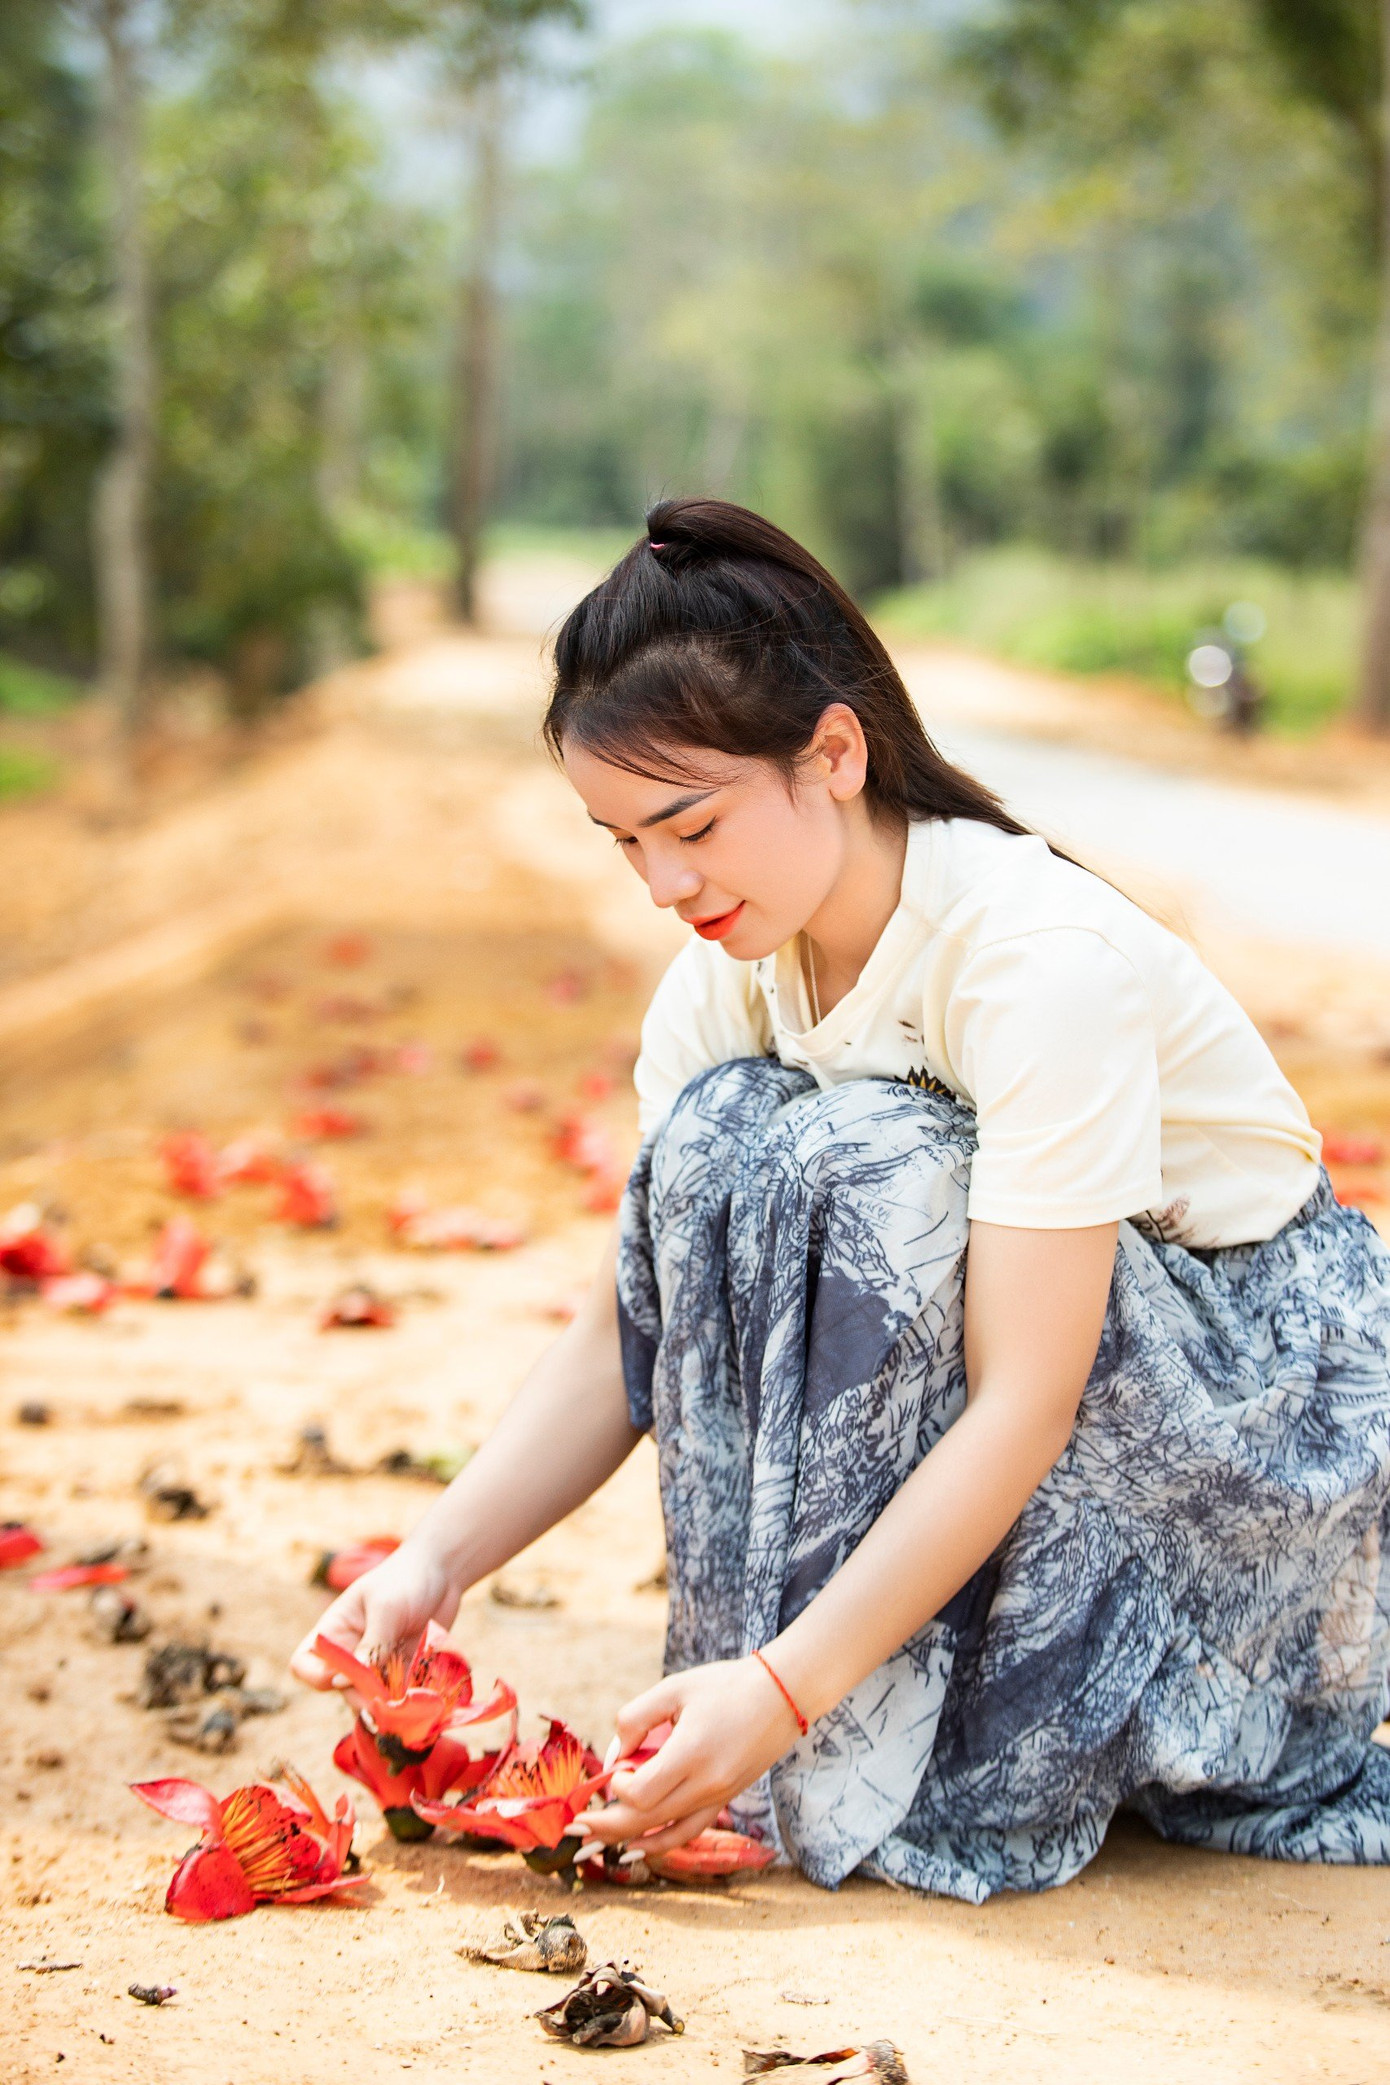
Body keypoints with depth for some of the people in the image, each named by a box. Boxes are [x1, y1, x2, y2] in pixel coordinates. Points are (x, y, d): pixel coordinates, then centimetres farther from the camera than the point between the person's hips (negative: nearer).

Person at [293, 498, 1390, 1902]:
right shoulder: (728, 981, -7)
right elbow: (629, 1330, -3)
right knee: (723, 1147, -18)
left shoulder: (1044, 958, -29)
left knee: (881, 1168, -30)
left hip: (1264, 1394, -6)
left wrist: (785, 1690, -35)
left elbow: (1025, 1408, -31)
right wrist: (436, 1562, -17)